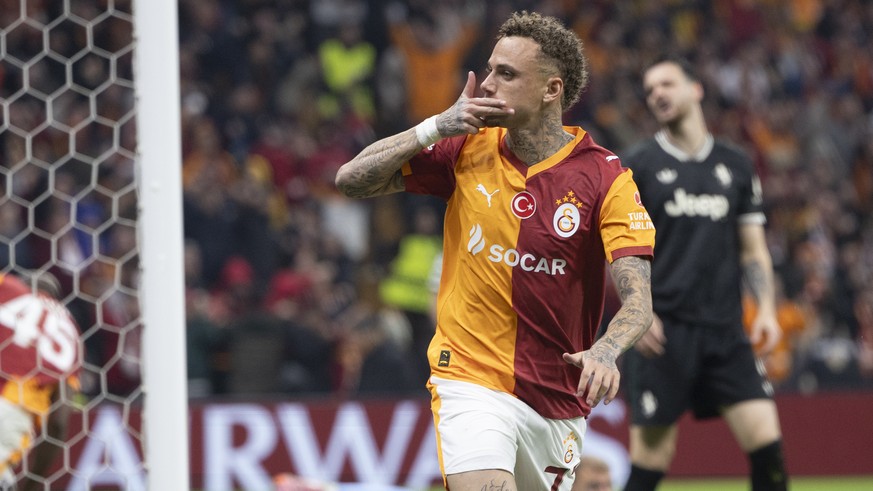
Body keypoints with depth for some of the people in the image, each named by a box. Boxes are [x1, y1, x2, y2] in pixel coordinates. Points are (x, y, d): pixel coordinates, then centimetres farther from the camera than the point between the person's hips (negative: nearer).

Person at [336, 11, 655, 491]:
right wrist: (437, 126, -11)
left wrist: (605, 351, -38)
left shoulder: (605, 178, -9)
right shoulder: (467, 150, 1)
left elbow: (638, 299, -16)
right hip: (471, 379, -1)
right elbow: (351, 179, 1)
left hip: (557, 401, 1)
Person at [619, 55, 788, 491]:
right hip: (663, 328, -3)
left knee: (765, 438, -9)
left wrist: (766, 308, 2)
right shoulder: (638, 165, 3)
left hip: (725, 328, 3)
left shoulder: (735, 166, 13)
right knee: (652, 455, -5)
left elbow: (753, 248, 16)